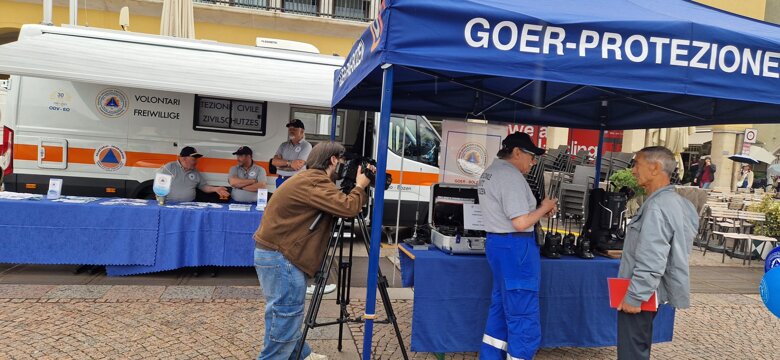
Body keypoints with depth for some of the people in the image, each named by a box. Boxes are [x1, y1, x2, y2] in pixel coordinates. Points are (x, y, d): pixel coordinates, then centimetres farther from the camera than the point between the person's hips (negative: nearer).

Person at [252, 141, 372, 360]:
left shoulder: (313, 179, 14)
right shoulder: (315, 182, -18)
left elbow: (337, 204, 18)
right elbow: (347, 208, -27)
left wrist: (359, 187, 7)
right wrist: (360, 187, -9)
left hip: (275, 252, 11)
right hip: (279, 256, -11)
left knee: (286, 314, 20)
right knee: (286, 317, -4)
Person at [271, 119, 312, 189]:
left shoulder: (306, 146, -5)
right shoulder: (283, 145, 13)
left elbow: (298, 165, -15)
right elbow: (274, 161, 1)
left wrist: (281, 163, -3)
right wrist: (289, 163, -15)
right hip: (280, 180, 6)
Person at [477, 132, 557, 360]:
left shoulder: (491, 172, 14)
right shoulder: (511, 175, -18)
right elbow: (520, 223, -22)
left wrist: (540, 211, 11)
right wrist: (543, 208, -5)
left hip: (498, 243, 11)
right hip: (514, 247, -11)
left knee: (501, 309, 18)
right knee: (524, 318, -3)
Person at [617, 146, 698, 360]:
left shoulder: (657, 207, -24)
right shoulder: (675, 201, 9)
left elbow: (651, 263, -28)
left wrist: (634, 297, -21)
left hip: (639, 297, -10)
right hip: (647, 293, 10)